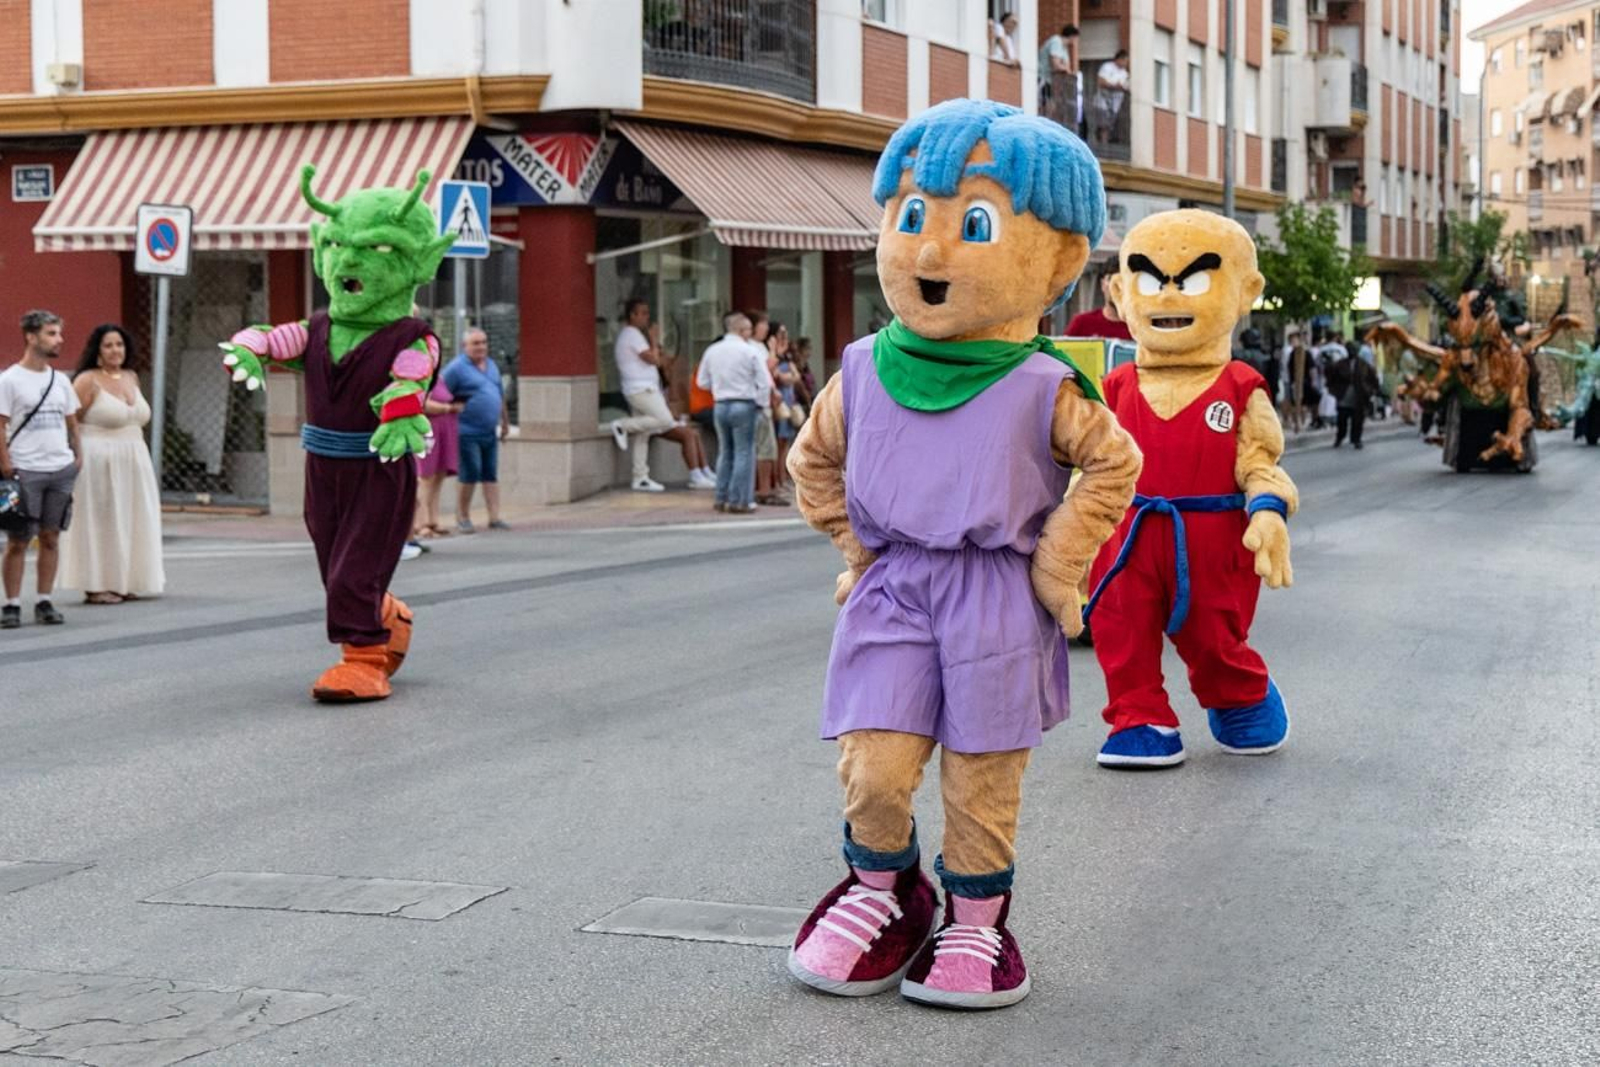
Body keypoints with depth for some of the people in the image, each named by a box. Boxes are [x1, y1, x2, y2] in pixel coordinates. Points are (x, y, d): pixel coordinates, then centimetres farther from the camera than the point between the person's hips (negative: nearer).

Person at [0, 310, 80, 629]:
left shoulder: (60, 380, 13)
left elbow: (71, 422, 20)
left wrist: (77, 456, 11)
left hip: (61, 470, 5)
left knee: (51, 537, 6)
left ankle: (44, 602, 13)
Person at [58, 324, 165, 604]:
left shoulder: (131, 378, 12)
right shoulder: (88, 381, -9)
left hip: (131, 464, 7)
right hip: (98, 463, -7)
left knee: (126, 522, 9)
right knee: (98, 522, -4)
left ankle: (123, 583, 17)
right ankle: (95, 586, 0)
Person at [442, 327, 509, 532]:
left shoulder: (491, 365, 14)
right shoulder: (456, 368, -9)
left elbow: (500, 395, 24)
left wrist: (505, 422, 26)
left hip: (490, 432, 7)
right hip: (468, 433, -7)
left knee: (491, 475, 6)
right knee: (470, 475, -7)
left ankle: (495, 518, 7)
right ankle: (463, 518, 4)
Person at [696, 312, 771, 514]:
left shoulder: (712, 351, 5)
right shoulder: (751, 351, -9)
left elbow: (702, 382, 9)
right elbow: (765, 383, -9)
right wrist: (759, 403, 4)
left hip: (721, 405, 5)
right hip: (744, 405, -5)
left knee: (725, 452, 16)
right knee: (744, 452, 0)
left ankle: (722, 498, 17)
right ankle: (739, 501, -2)